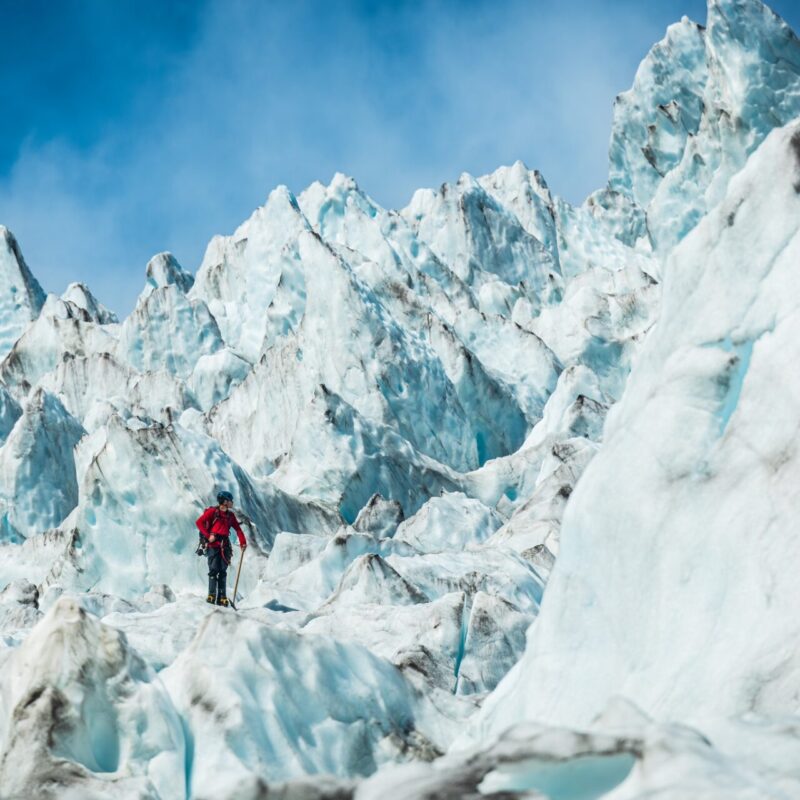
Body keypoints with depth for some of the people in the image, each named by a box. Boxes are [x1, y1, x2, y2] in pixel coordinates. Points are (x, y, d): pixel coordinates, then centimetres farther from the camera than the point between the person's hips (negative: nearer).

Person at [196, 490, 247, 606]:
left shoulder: (230, 515, 14)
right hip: (213, 545, -5)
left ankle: (222, 597, 3)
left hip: (224, 546, 5)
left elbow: (237, 528, 13)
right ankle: (211, 595, -8)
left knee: (223, 571, 2)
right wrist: (208, 535, -14)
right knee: (214, 569, -10)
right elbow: (199, 522, -7)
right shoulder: (212, 511, -3)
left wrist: (243, 542, 1)